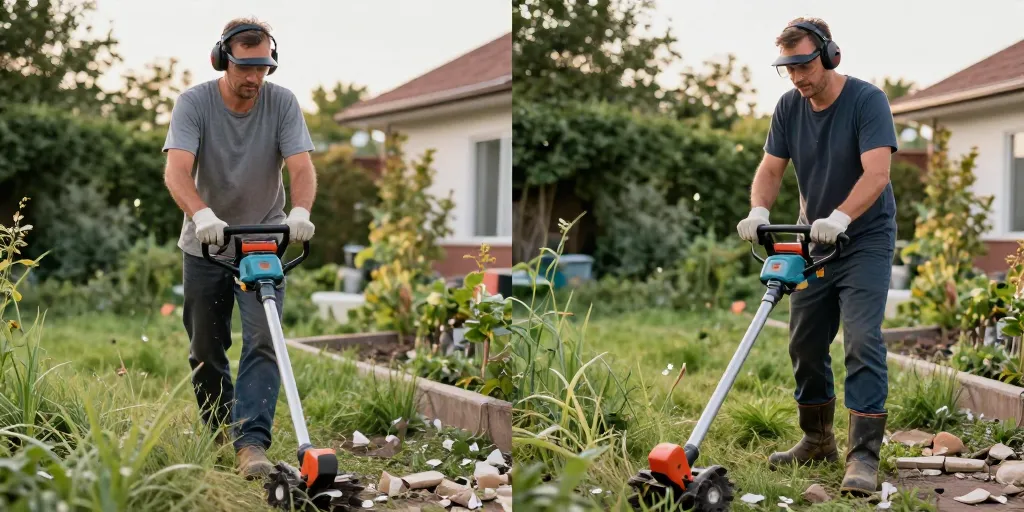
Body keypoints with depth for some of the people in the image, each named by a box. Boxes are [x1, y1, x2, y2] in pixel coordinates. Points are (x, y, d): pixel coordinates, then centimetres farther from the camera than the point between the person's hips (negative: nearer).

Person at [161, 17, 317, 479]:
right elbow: (177, 170, -27)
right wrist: (202, 215, -47)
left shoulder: (282, 103, -9)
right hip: (205, 246, 0)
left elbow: (301, 166, -19)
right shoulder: (194, 102, -14)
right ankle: (219, 429, 29)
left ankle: (251, 442, -18)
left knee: (263, 342, -14)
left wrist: (300, 211, -41)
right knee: (206, 349, 10)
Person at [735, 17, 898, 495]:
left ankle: (864, 456, -15)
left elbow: (877, 173, -29)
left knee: (862, 342, -16)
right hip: (814, 242, 6)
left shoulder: (867, 100, -18)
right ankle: (818, 440, 26)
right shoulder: (789, 106, 0)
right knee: (805, 344, 10)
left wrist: (840, 217, -43)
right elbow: (771, 168, -2)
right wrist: (758, 210, -22)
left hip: (864, 241, -6)